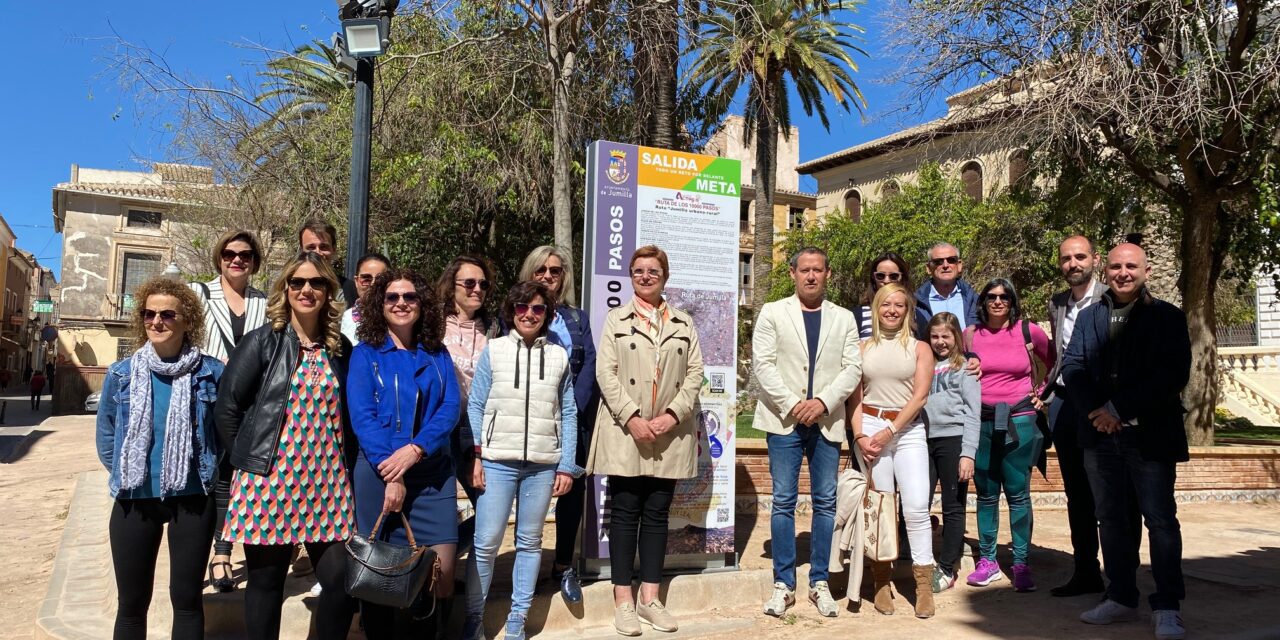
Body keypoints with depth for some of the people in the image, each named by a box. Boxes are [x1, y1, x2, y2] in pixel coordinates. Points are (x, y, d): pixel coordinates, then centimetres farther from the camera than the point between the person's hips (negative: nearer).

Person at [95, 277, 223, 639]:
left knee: (187, 599, 9)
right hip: (134, 501, 2)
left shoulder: (211, 373, -6)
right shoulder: (121, 374, 0)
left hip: (193, 499, -2)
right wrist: (127, 475, 9)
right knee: (131, 603, 11)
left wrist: (208, 474, 2)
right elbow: (106, 438, 12)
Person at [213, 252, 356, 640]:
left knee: (341, 579, -1)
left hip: (328, 483, 3)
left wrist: (348, 464, 8)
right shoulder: (262, 341, -2)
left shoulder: (340, 349, 9)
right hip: (271, 479, -3)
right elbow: (226, 409, -2)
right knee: (266, 581, 7)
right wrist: (248, 460, 1)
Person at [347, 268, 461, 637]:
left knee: (442, 570, -2)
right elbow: (362, 417, -7)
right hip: (378, 472, -2)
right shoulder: (365, 354, 2)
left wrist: (415, 449, -18)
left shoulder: (437, 354, 9)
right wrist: (390, 474, -16)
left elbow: (451, 408, -1)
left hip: (433, 473, 2)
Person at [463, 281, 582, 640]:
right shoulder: (493, 350, 3)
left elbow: (568, 414, 7)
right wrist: (474, 457, -5)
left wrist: (567, 466, 3)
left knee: (529, 542, 8)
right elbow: (475, 406, 3)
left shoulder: (558, 356, 7)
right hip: (497, 461, -1)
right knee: (486, 542, -2)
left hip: (543, 465, 2)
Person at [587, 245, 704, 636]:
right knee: (625, 514, 1)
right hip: (625, 432, -2)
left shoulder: (684, 324, 13)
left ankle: (649, 599, 14)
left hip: (670, 434, 2)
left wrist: (674, 414, -11)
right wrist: (632, 418, -14)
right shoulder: (615, 320, 8)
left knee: (657, 514, 6)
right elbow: (606, 373, -2)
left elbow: (695, 372, 4)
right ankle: (623, 601, 8)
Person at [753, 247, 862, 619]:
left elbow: (853, 368, 3)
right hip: (784, 421, -2)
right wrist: (792, 405, -12)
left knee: (825, 502, 6)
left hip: (826, 422, 2)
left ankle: (820, 582, 17)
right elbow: (763, 364, -4)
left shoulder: (844, 319, 11)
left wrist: (823, 402, -12)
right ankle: (783, 584, 10)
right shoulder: (773, 313, 4)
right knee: (783, 502, 1)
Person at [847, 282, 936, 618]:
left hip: (908, 429, -1)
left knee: (916, 507, -9)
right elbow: (855, 395, 7)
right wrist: (859, 436, -6)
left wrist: (889, 431, -10)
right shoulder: (863, 348, 11)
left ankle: (924, 584, 1)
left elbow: (920, 395, -2)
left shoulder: (919, 348, 8)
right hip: (869, 427, 1)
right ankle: (882, 582, 11)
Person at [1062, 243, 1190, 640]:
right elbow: (1072, 365, 2)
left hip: (1150, 435, -4)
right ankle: (1121, 599, 21)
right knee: (1112, 519, 11)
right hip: (1101, 433, 4)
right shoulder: (1089, 317, 12)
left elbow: (1173, 374, -10)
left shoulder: (1168, 317, 1)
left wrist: (1118, 409, -15)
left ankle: (1167, 607, 7)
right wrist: (1096, 410, -14)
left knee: (1161, 520, -1)